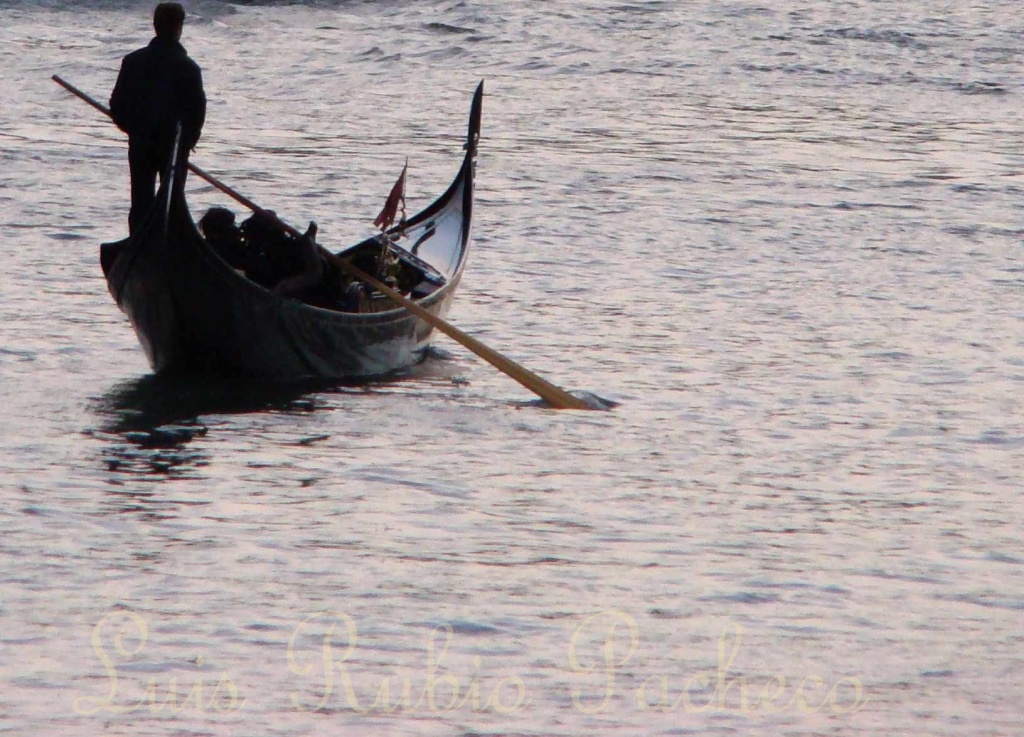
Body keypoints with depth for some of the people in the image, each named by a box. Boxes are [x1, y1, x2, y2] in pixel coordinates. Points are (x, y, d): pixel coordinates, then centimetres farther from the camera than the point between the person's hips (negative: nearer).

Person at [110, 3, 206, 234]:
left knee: (141, 200, 8)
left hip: (140, 143, 3)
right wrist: (189, 138, 10)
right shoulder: (187, 67, -10)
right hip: (174, 144, -2)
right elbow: (198, 109, -8)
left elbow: (117, 104, 1)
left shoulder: (133, 61, -1)